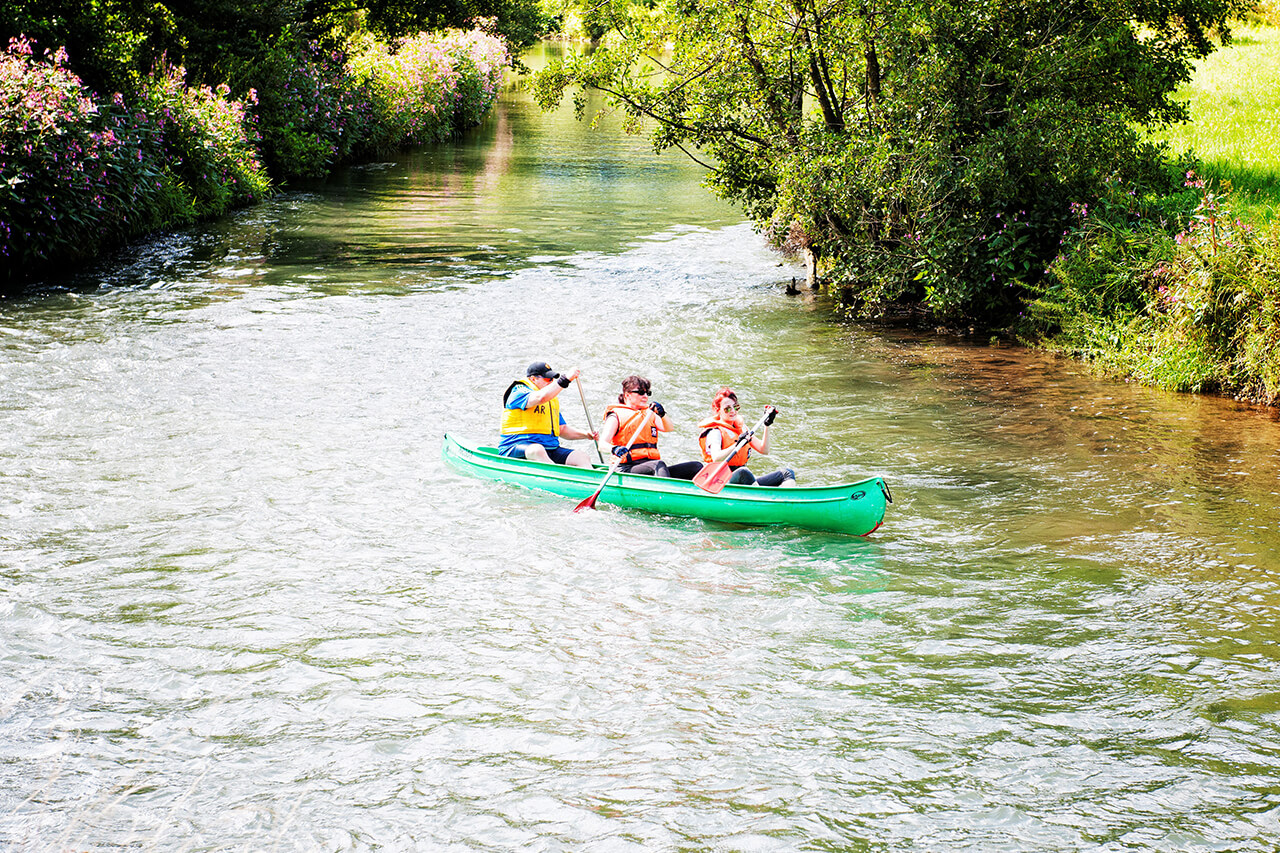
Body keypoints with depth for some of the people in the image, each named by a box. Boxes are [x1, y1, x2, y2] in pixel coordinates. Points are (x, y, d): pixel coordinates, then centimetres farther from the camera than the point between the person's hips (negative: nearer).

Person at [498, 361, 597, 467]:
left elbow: (562, 429, 26)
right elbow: (540, 398, -24)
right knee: (537, 450, -41)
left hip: (549, 448, 7)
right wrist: (565, 379, -24)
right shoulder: (519, 392, -3)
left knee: (583, 457, -16)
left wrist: (586, 435, 9)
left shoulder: (552, 400, 24)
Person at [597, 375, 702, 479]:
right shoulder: (616, 416, 5)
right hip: (627, 470, -6)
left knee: (696, 467, -13)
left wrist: (662, 414, -13)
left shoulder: (650, 414, 23)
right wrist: (614, 449, -31)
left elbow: (668, 428, 7)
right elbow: (602, 444, -8)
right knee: (658, 464, -37)